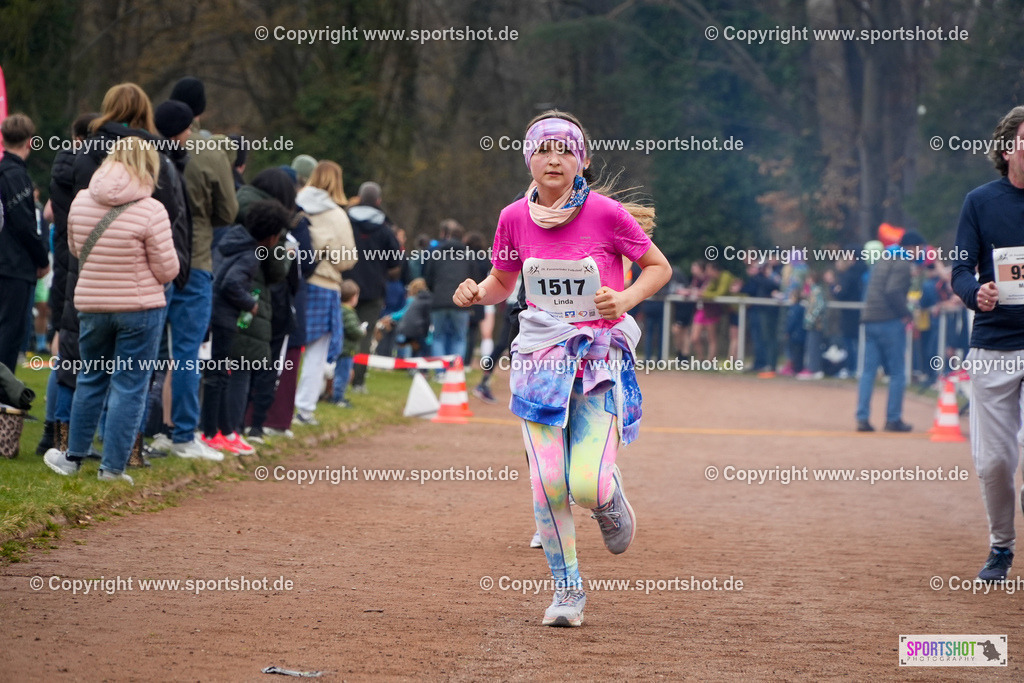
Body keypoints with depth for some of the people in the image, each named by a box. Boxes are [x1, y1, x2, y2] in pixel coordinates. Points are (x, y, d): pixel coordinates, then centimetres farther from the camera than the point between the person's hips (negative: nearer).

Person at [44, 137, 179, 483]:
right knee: (129, 386, 4)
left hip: (91, 305, 4)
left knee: (91, 379, 19)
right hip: (140, 309, -4)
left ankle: (73, 456, 26)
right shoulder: (151, 210, -17)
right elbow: (167, 269, -12)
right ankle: (113, 466, 4)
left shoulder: (81, 202, -2)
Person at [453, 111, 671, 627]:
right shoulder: (515, 218, -1)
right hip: (541, 354, 3)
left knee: (588, 486, -14)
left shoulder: (606, 214, -10)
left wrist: (626, 299, -16)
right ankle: (567, 589, 13)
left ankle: (612, 501, 24)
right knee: (548, 482, -4)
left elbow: (659, 267, 1)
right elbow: (502, 282, 14)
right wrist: (476, 294, -8)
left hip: (600, 356, -3)